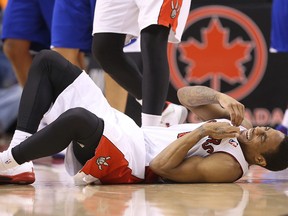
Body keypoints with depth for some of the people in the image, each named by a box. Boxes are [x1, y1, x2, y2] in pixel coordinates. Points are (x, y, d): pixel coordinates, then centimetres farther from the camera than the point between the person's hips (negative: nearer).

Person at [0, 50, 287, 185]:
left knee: (77, 117, -44)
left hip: (125, 162, -10)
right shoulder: (236, 124, 11)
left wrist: (202, 131, -18)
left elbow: (161, 166, -23)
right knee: (47, 62, 0)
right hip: (125, 129, 10)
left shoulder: (230, 165, -15)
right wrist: (220, 97, -5)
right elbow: (185, 95, 12)